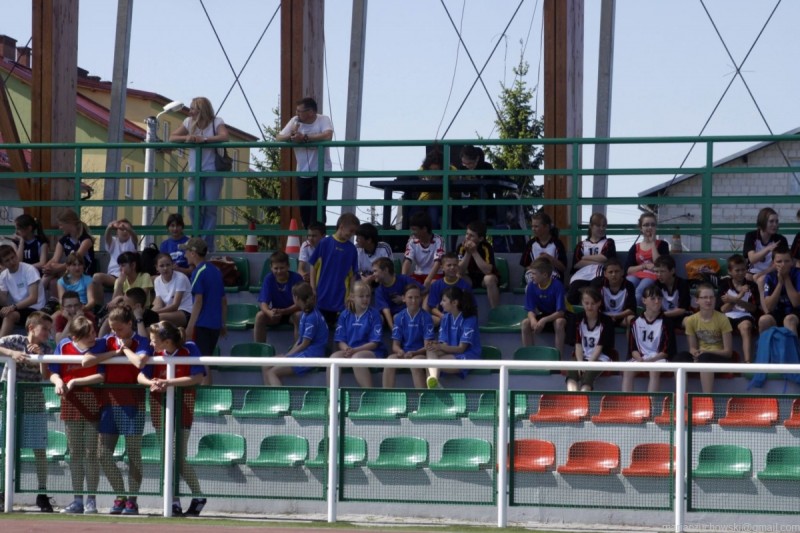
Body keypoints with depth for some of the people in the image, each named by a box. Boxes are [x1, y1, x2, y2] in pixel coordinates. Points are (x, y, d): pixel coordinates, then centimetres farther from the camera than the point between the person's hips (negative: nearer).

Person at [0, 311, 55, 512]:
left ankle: (42, 494, 6)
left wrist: (41, 356, -20)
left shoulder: (46, 349, 3)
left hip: (34, 404, 2)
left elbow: (46, 376, -7)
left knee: (40, 450, 0)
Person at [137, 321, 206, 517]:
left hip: (182, 407, -5)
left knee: (180, 459, -7)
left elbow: (198, 377, -20)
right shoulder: (156, 353, 0)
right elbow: (141, 376, 0)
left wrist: (169, 382, -26)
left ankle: (198, 497, 11)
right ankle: (174, 503, 10)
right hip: (160, 406, 5)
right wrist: (151, 382, -23)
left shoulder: (189, 350, -12)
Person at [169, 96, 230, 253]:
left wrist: (203, 139, -28)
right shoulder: (189, 122, 8)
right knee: (193, 205, -7)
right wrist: (186, 138, -14)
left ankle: (207, 245, -1)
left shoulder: (216, 122, -3)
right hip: (195, 172, 3)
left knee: (210, 208, -6)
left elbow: (225, 137, -20)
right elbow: (172, 138, 7)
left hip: (213, 171, -3)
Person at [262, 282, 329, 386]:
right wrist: (287, 355, 4)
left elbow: (304, 344, -14)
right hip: (303, 353, 10)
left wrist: (287, 356, -5)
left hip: (311, 355, -10)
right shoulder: (304, 314, 13)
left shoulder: (312, 317, -17)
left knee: (272, 372, -17)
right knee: (266, 367, 4)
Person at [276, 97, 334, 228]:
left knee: (317, 206, -13)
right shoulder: (295, 121, 2)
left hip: (321, 172, -5)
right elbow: (278, 138, -2)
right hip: (302, 173, 5)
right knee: (304, 209, 8)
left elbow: (328, 136, -30)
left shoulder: (323, 120, -10)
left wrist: (304, 137, -28)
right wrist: (291, 136, -24)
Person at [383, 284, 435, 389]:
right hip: (403, 354, 3)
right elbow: (395, 345, 6)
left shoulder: (426, 317, -2)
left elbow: (427, 346, -5)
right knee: (390, 360, -30)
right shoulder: (399, 317, 7)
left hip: (420, 354, -3)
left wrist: (414, 353, -22)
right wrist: (401, 352, -17)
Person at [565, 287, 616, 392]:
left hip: (600, 358, -3)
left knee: (588, 376, -37)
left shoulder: (606, 321, -6)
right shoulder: (578, 319, 4)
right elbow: (578, 344, -2)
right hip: (582, 357, 3)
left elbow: (599, 347, -11)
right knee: (571, 373, -33)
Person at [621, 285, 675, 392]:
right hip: (639, 357, 3)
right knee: (627, 371, -26)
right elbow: (632, 347, 6)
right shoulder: (636, 322, 7)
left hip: (658, 358, -3)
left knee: (654, 370, -35)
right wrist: (640, 359, -15)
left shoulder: (665, 323, 0)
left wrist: (649, 360, -16)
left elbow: (667, 351, -4)